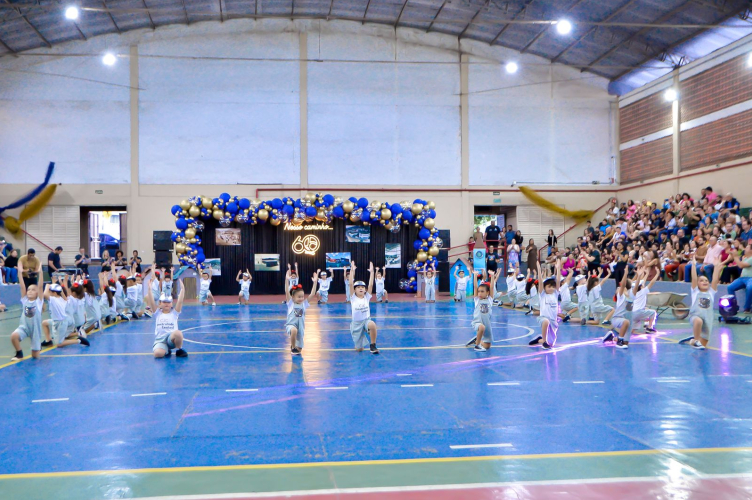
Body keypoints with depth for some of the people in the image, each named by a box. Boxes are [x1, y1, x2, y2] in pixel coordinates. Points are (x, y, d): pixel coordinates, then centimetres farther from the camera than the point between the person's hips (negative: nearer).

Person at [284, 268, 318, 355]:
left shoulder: (304, 303, 3)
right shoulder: (290, 303, -5)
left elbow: (312, 294, -4)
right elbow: (287, 292, -18)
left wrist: (315, 282, -13)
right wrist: (287, 280, -29)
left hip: (301, 326, 4)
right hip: (291, 324, -4)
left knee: (299, 349, 5)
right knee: (294, 330, -40)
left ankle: (295, 349, 43)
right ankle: (292, 347, -15)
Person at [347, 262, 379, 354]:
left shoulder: (367, 297, 1)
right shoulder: (353, 298, -3)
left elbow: (371, 285, -9)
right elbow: (351, 284, -13)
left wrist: (371, 272, -15)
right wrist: (352, 270, -19)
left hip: (366, 320, 0)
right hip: (356, 323, 0)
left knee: (372, 325, -38)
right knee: (359, 349, 2)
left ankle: (372, 345, -17)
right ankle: (360, 344, 40)